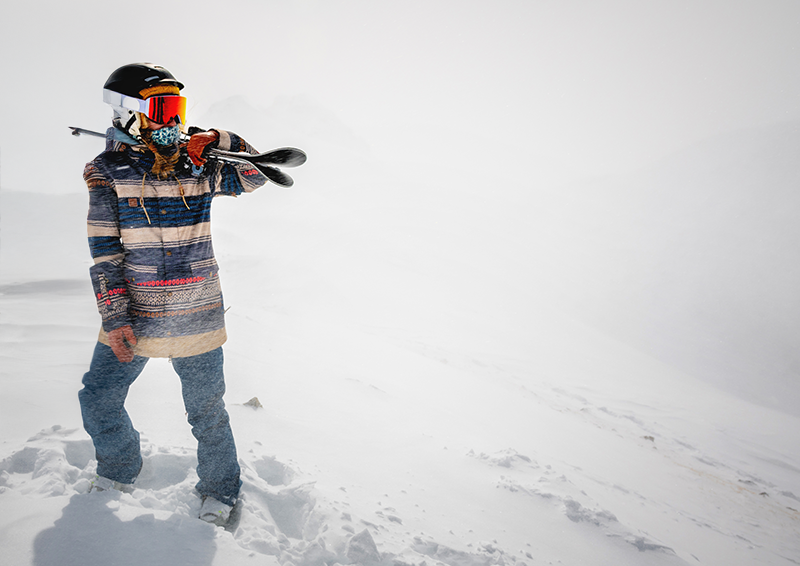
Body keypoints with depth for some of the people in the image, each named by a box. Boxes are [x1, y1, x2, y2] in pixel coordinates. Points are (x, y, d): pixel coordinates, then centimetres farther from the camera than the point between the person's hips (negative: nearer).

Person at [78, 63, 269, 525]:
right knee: (98, 402, 12)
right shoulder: (108, 171, -3)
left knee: (207, 411, 9)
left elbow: (255, 177, 3)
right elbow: (105, 249, -5)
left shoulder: (197, 164, 0)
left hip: (196, 314, 0)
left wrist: (220, 141, -13)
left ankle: (221, 489, 33)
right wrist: (114, 317, -10)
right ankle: (120, 471, 42)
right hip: (133, 314, 1)